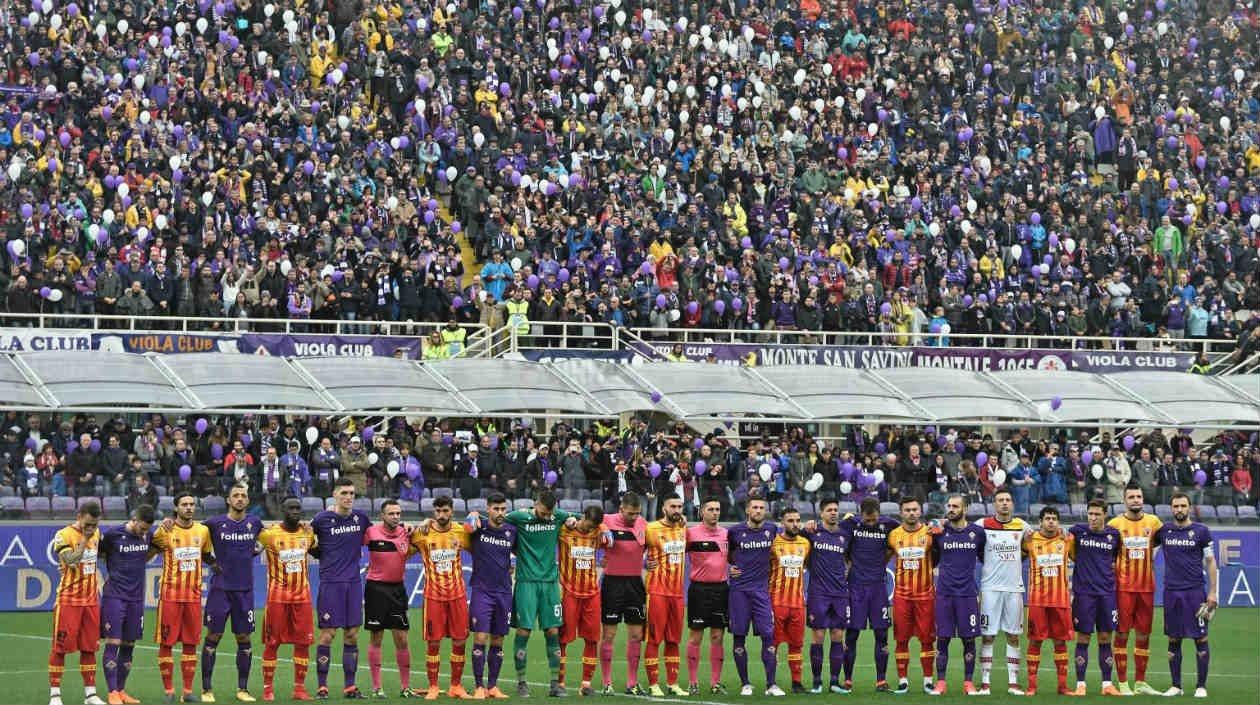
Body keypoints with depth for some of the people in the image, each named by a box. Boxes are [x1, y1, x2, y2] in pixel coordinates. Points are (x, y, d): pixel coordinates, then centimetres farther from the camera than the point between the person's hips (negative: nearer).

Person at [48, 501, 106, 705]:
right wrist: (84, 538, -21)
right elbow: (71, 561, -25)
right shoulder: (64, 536, -12)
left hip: (91, 600, 6)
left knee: (89, 648, 7)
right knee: (61, 648, -3)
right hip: (68, 601, -6)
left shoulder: (96, 533, 8)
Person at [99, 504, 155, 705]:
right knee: (112, 643, -8)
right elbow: (98, 554, 4)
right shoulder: (113, 535, -8)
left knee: (129, 645, 8)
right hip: (114, 596, -5)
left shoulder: (148, 535, 5)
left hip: (136, 598, 5)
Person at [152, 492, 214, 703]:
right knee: (166, 643, -1)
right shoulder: (165, 531, -5)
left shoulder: (203, 531, 8)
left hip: (193, 595, 4)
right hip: (170, 594, -4)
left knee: (191, 643, 6)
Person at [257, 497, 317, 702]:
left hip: (302, 595, 4)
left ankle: (299, 688, 9)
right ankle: (268, 688, 5)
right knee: (272, 642, -1)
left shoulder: (308, 533, 6)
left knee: (303, 642, 2)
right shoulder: (269, 534, -7)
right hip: (277, 596, -4)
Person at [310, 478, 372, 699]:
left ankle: (350, 687, 11)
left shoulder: (360, 518, 8)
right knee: (327, 635, -4)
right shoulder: (322, 519, -4)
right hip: (330, 583, -4)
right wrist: (319, 551, -2)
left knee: (352, 635, 5)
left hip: (353, 583, 4)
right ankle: (322, 686, 1)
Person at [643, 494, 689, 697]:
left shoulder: (683, 527, 10)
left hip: (677, 591, 6)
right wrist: (646, 564, -8)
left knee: (674, 640, 9)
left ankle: (673, 683, 13)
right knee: (654, 639, -4)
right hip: (657, 591, -6)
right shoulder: (651, 529, -7)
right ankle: (653, 684, -2)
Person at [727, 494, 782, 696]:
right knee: (739, 636, 0)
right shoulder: (735, 531, 0)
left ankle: (771, 684, -4)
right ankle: (745, 683, 9)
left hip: (761, 589, 1)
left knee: (768, 636, -6)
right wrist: (729, 566, 3)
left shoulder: (771, 529, 5)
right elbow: (727, 553, 18)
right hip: (739, 589, -1)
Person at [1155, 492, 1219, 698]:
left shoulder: (1201, 531, 1)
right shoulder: (1163, 531, 7)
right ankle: (1175, 685, 13)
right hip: (1171, 592, 3)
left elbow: (1210, 561, 2)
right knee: (1173, 640, 6)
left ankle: (1201, 685, 4)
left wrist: (1212, 592, -3)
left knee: (1201, 639, -2)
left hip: (1195, 591, -3)